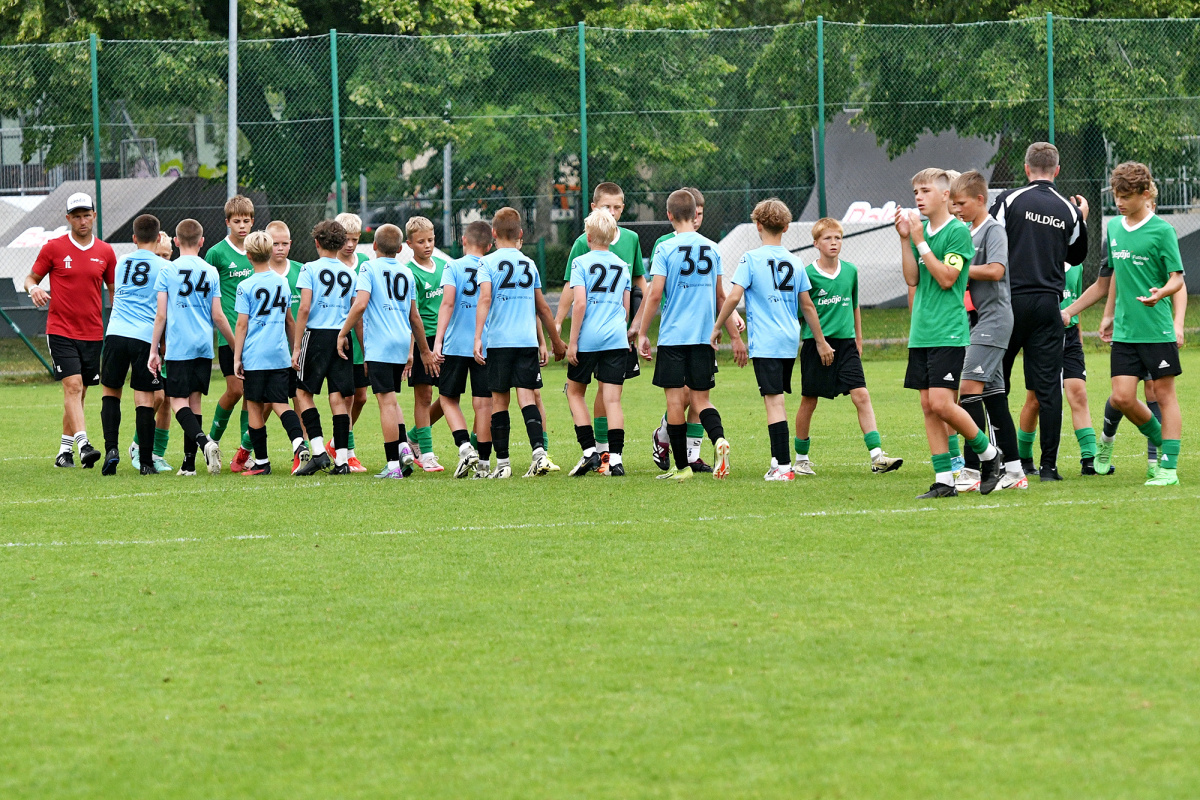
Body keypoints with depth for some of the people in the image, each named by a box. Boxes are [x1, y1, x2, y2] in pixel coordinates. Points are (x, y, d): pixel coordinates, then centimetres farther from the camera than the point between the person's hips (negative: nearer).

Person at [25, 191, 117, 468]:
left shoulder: (105, 252, 6)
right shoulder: (53, 248, -2)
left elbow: (113, 289, 16)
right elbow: (31, 277, 6)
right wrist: (33, 289, -18)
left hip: (92, 332, 4)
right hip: (60, 330, -4)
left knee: (79, 393, 8)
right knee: (73, 386, -17)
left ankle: (65, 450, 19)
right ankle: (83, 445, -26)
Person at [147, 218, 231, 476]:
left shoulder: (167, 272, -2)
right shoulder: (211, 272, 5)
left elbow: (161, 315, -3)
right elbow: (217, 316, 6)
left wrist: (154, 350, 2)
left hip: (178, 346, -4)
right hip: (204, 347, 4)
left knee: (178, 400, -3)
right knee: (194, 400, 10)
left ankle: (204, 442, -28)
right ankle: (189, 462, 9)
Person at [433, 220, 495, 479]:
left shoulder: (453, 267, -3)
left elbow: (448, 302, -14)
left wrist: (438, 341, -16)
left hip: (456, 345, -2)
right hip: (488, 346, 2)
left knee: (448, 398, 11)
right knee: (483, 403, 4)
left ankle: (465, 447, -8)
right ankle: (483, 461, 4)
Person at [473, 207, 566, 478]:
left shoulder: (488, 263, 1)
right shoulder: (529, 264, 12)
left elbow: (485, 299, -14)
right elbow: (543, 308, 19)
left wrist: (478, 338, -18)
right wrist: (556, 340, 30)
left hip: (499, 341, -2)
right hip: (527, 341, 2)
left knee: (499, 400, 4)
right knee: (527, 397, -2)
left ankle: (502, 463, 5)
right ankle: (539, 452, -21)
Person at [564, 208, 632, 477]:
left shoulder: (581, 263, -3)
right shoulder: (622, 266, 12)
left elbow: (580, 304, -12)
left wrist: (572, 341, -9)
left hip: (588, 340, -3)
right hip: (617, 340, 3)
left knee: (575, 392, 13)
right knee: (612, 398, 1)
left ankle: (589, 451, 3)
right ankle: (615, 458, -8)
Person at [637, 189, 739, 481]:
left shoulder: (666, 249, -6)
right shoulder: (712, 249, 7)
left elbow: (655, 294, -10)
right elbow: (720, 296, 14)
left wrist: (642, 333, -3)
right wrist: (734, 334, 23)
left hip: (672, 335, -4)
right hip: (704, 336, 4)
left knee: (675, 400, 2)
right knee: (699, 399, 8)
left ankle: (682, 466, 4)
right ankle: (719, 439, -21)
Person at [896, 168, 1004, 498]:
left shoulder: (958, 231, -8)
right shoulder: (919, 228, 13)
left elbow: (946, 278, -15)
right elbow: (912, 278, 7)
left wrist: (920, 241, -15)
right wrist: (905, 239, -1)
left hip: (949, 333, -7)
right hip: (921, 333, 7)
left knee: (942, 405, -13)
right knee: (928, 408, 4)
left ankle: (989, 455, 7)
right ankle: (943, 480, 7)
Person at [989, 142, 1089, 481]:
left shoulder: (1010, 199, -4)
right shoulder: (1068, 210, 6)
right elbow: (1076, 256, 20)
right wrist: (1082, 219, 31)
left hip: (1012, 299, -2)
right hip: (1049, 304, 2)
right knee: (1048, 386, 2)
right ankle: (1049, 464, -1)